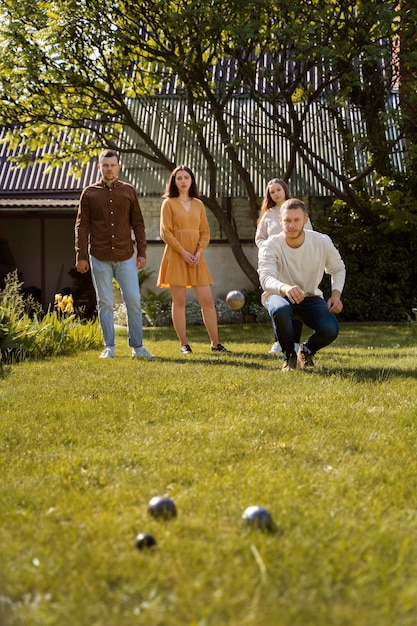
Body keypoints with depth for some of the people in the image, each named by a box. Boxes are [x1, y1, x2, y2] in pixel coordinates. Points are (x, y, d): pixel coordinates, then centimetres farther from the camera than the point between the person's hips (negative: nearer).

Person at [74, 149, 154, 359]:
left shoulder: (128, 191, 8)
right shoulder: (89, 193, 4)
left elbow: (138, 224, 9)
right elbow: (82, 226, 3)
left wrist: (142, 253, 3)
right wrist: (81, 256, -3)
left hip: (125, 257, 1)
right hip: (99, 258, -1)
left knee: (133, 300, -2)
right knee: (105, 303, 3)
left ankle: (137, 346, 7)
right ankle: (109, 347, 11)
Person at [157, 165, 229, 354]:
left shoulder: (198, 204, 14)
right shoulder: (169, 203, 3)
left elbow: (205, 232, 11)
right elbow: (165, 232, -5)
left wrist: (199, 252, -6)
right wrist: (183, 252, -13)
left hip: (197, 257, 3)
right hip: (176, 256, -3)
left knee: (207, 300, 0)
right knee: (179, 301, -2)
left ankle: (215, 343, 6)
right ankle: (184, 344, 4)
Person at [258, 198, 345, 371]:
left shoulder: (322, 242, -13)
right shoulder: (270, 246, -21)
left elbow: (338, 269, 5)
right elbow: (266, 279, -38)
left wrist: (336, 293, -14)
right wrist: (285, 288, -60)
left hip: (310, 298, 2)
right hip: (279, 296, -2)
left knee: (331, 329, -27)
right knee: (280, 310, -39)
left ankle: (306, 351, 11)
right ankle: (289, 355, -9)